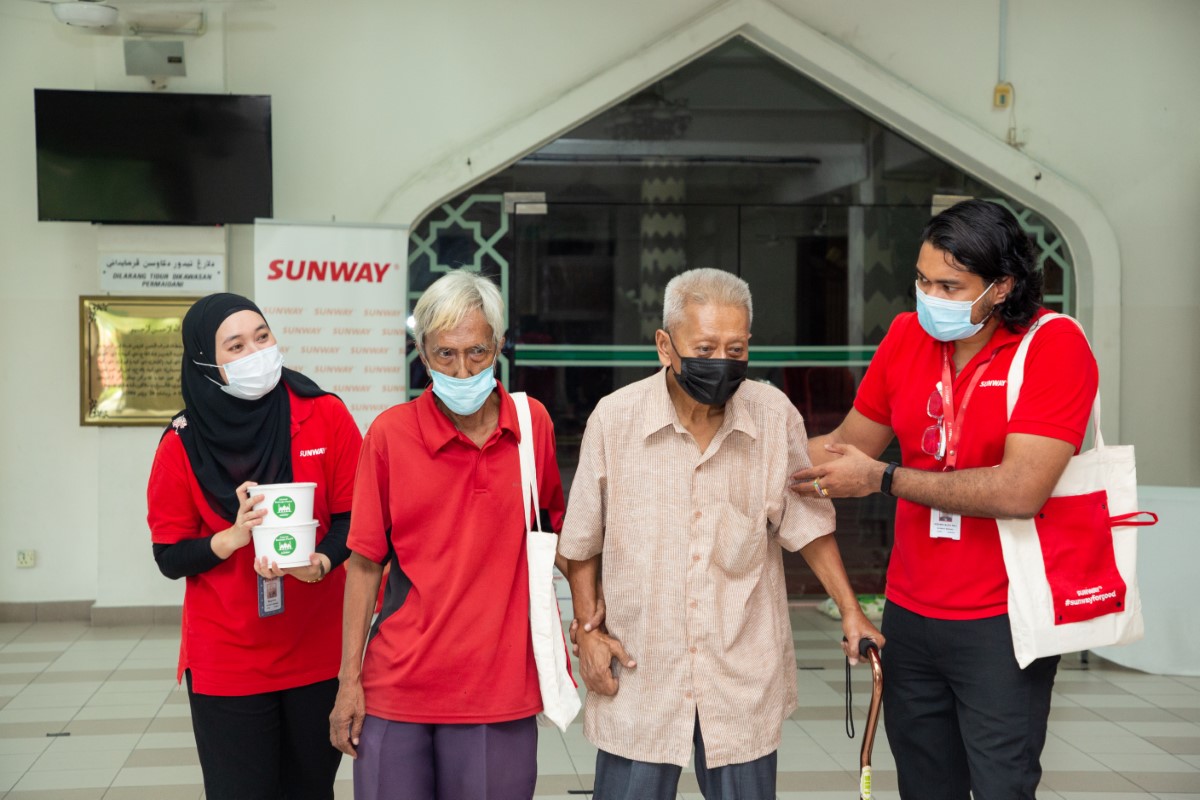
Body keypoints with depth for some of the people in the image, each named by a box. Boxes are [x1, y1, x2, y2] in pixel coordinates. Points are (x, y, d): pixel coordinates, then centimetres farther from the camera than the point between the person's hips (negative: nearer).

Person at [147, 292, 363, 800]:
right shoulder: (183, 444, -7)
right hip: (226, 661, -1)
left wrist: (319, 563, -23)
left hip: (318, 653, 1)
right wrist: (233, 538, -21)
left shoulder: (325, 417, -7)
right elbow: (169, 558, -3)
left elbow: (354, 518, -3)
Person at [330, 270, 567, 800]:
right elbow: (364, 563, -2)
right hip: (397, 686, -1)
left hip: (500, 684, 1)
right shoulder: (389, 433, -5)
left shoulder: (533, 424, 0)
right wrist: (349, 680, -3)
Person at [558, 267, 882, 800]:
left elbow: (805, 522, 6)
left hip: (744, 681, 1)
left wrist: (850, 612, 2)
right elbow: (583, 540, 4)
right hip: (639, 677, -1)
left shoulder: (776, 417, -5)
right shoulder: (614, 419, -8)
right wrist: (587, 629, 0)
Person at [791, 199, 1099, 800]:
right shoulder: (908, 335, 2)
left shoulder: (1054, 346, -15)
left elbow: (1019, 492, -24)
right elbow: (850, 444, 10)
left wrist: (883, 479, -18)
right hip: (910, 611, 5)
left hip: (1001, 624, -5)